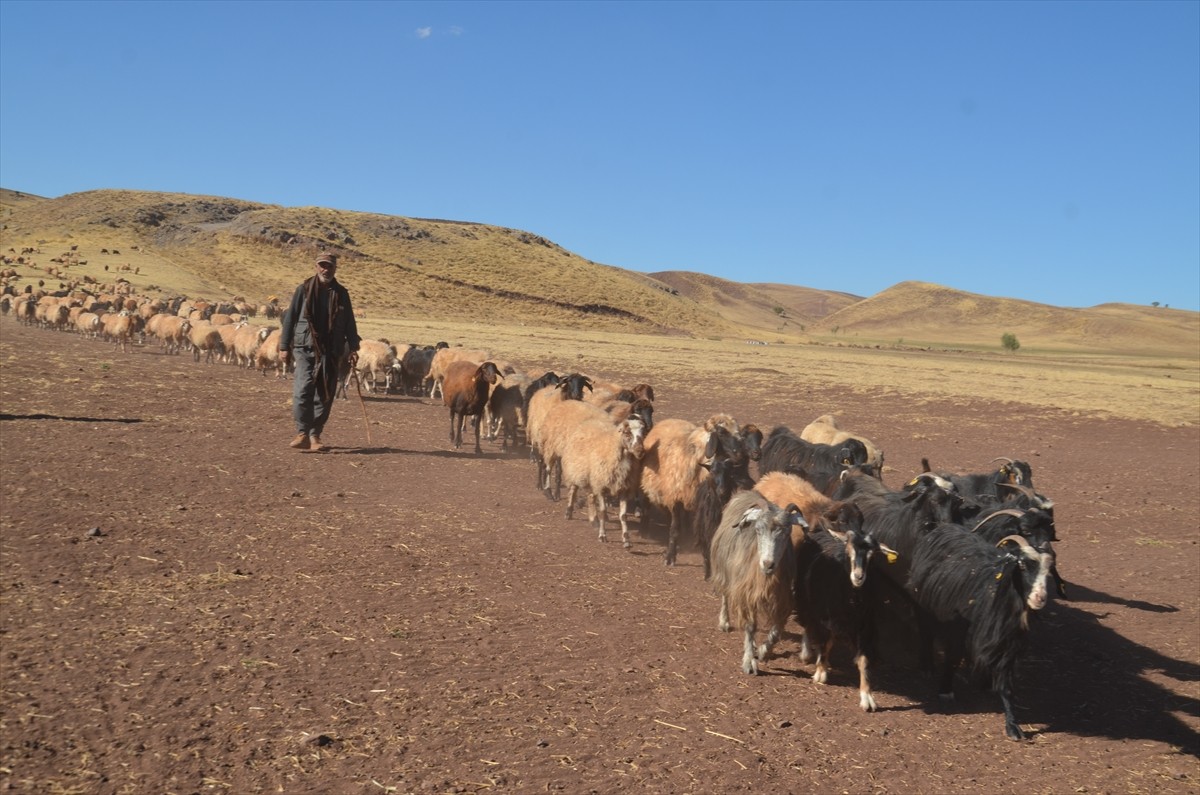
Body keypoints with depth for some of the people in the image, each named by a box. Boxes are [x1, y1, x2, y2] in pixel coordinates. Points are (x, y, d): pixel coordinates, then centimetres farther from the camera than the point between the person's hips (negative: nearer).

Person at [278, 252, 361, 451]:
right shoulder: (304, 290, 2)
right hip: (305, 348, -3)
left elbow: (349, 323, 13)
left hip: (331, 352, 3)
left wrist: (353, 347, 5)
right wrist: (284, 346, 1)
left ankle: (315, 435, 13)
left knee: (325, 395, 4)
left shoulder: (341, 293, 9)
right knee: (303, 389, -16)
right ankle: (302, 433, -13)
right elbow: (290, 317, 4)